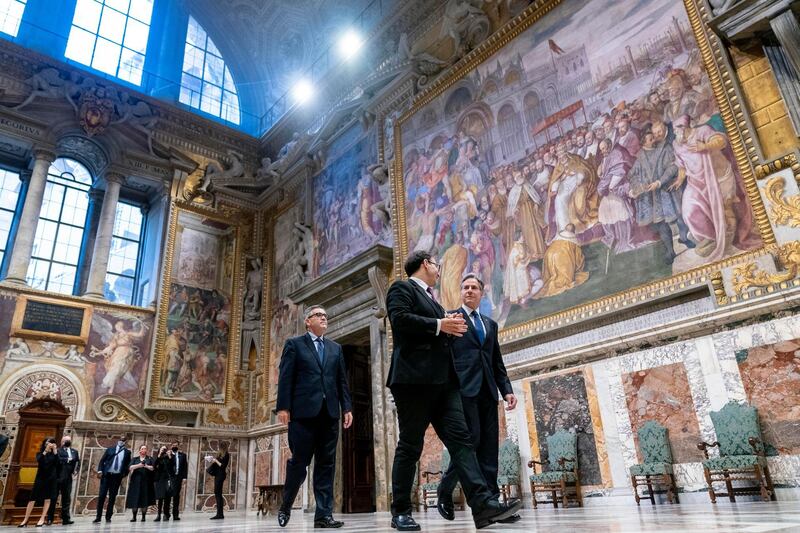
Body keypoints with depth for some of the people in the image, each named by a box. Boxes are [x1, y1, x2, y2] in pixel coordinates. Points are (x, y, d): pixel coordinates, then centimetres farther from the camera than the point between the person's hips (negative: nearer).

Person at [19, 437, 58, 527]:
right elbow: (39, 460, -15)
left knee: (47, 499, -2)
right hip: (40, 478, 0)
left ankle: (42, 519, 3)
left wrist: (55, 451, -14)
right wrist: (46, 450, -22)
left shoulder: (54, 454, 6)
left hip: (51, 478, 0)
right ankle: (25, 520, 7)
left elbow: (58, 463, -11)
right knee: (33, 498, -2)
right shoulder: (40, 453, 6)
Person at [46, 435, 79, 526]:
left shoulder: (74, 452, 19)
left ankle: (66, 518, 5)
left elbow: (78, 461, 11)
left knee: (66, 499, 3)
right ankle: (50, 518, 7)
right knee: (53, 498, -1)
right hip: (57, 477, -4)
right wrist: (67, 460, -16)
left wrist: (76, 470, -4)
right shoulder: (58, 450, 4)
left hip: (68, 479, 4)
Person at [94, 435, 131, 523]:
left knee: (112, 497, 3)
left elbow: (128, 464, 13)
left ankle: (108, 517, 9)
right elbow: (102, 460, 7)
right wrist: (100, 470, -7)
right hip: (106, 475, 0)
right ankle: (98, 516, 4)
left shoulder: (127, 452, 11)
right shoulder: (110, 449, 10)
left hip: (117, 476, 0)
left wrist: (125, 472, -4)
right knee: (102, 496, -3)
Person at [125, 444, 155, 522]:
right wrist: (138, 465, -19)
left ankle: (143, 517, 3)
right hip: (136, 480, 1)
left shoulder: (150, 459, 11)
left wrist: (146, 466, -20)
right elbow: (131, 467, -2)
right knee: (134, 498, -5)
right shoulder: (135, 459, 13)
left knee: (145, 499, -3)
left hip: (146, 481, -1)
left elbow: (153, 468, -1)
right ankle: (134, 517, 3)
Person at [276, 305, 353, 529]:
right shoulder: (294, 344, 7)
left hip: (329, 412, 4)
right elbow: (285, 377, -1)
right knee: (299, 461, 1)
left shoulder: (335, 348, 19)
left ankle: (324, 514, 6)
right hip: (303, 410, -4)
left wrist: (347, 407, 6)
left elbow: (342, 380, 15)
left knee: (326, 464, 2)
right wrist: (283, 406, -10)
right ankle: (285, 507, 22)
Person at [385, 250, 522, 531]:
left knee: (460, 438, -5)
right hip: (414, 377, -8)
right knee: (410, 445, -2)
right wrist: (439, 325, -12)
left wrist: (451, 327, 9)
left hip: (443, 379, 8)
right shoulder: (402, 288, 3)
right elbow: (399, 319, -15)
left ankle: (483, 504, -11)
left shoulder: (431, 298, 28)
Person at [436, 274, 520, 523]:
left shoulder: (491, 324, 23)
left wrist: (507, 389, 9)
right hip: (463, 388, -5)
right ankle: (445, 490, 8)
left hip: (487, 390, 5)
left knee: (489, 447, 1)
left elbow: (497, 362, 20)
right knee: (471, 439, -11)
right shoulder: (450, 317, 7)